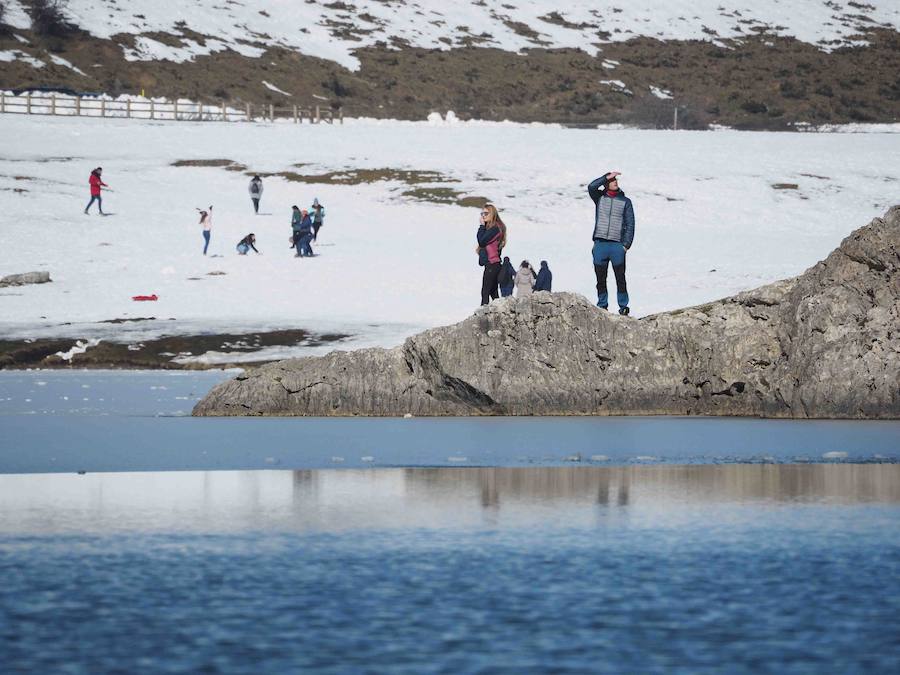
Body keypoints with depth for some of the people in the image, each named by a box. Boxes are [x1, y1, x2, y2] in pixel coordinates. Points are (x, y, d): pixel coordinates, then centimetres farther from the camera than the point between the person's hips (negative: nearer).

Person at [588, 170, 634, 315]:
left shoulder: (625, 201, 9)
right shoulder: (599, 197, 11)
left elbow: (630, 224, 5)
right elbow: (592, 187, -10)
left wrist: (626, 244, -4)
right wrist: (607, 177, -11)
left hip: (617, 245, -1)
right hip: (600, 244, 1)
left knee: (620, 278, -3)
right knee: (600, 278, 4)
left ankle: (623, 306, 2)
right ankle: (602, 306, 12)